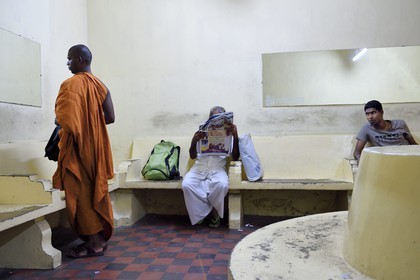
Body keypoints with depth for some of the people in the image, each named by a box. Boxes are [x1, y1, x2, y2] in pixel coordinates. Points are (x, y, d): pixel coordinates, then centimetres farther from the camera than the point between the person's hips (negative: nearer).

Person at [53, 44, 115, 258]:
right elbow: (110, 117, 5)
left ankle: (93, 243, 7)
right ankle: (100, 238, 22)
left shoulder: (71, 84, -13)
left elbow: (64, 119, -21)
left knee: (81, 194, 1)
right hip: (95, 146, 7)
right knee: (95, 191, 13)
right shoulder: (100, 85, 8)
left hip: (77, 148, -7)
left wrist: (57, 120, 1)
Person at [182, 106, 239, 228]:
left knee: (222, 184, -35)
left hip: (217, 169, -1)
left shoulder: (228, 135, 11)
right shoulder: (202, 132, 12)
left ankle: (211, 211, -6)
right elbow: (192, 156, 3)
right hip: (199, 167, 1)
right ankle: (200, 213, -8)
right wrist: (194, 141, -19)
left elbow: (235, 157, -2)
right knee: (187, 184, -30)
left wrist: (235, 137, -16)